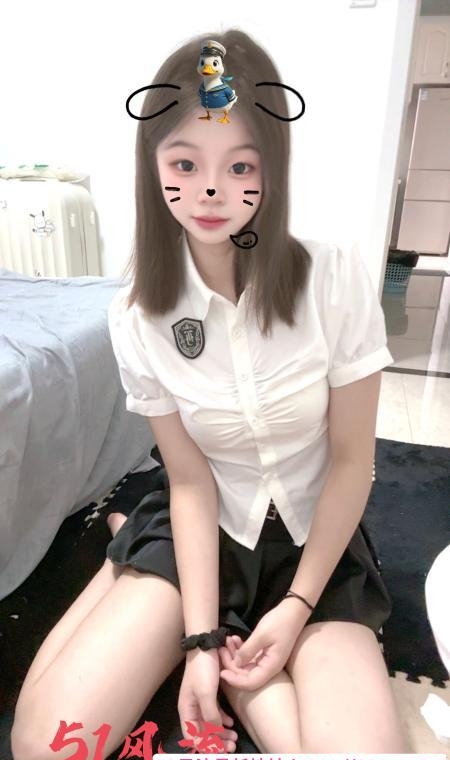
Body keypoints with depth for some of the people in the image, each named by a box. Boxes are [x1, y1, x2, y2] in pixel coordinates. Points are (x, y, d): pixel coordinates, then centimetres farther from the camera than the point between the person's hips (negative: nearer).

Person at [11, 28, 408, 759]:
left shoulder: (337, 279, -18)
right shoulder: (136, 313, -12)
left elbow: (351, 461, -10)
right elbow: (191, 480, -8)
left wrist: (297, 606, -11)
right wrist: (199, 636, -11)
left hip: (313, 536, 0)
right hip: (201, 526, 1)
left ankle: (237, 650, 7)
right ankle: (228, 643, 11)